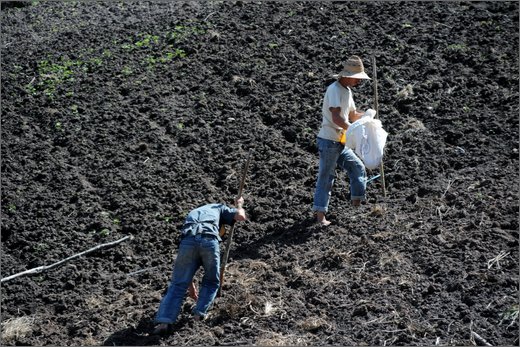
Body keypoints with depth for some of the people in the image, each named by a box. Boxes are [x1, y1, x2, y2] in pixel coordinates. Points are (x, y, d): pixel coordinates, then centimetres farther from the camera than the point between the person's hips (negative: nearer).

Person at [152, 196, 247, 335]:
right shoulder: (219, 207, 36)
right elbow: (241, 216, 17)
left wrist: (191, 287, 47)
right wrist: (239, 205, 42)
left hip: (188, 241, 2)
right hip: (209, 241, -2)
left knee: (178, 285, 6)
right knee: (211, 282, 22)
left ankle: (164, 321, -9)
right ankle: (199, 313, 10)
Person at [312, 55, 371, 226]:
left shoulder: (347, 91, 14)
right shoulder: (334, 89, -15)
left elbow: (353, 115, 22)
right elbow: (336, 118, -25)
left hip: (341, 143, 9)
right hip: (328, 141, -9)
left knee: (358, 168, 9)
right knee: (326, 177, -4)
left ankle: (357, 203, 19)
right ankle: (320, 215, 1)